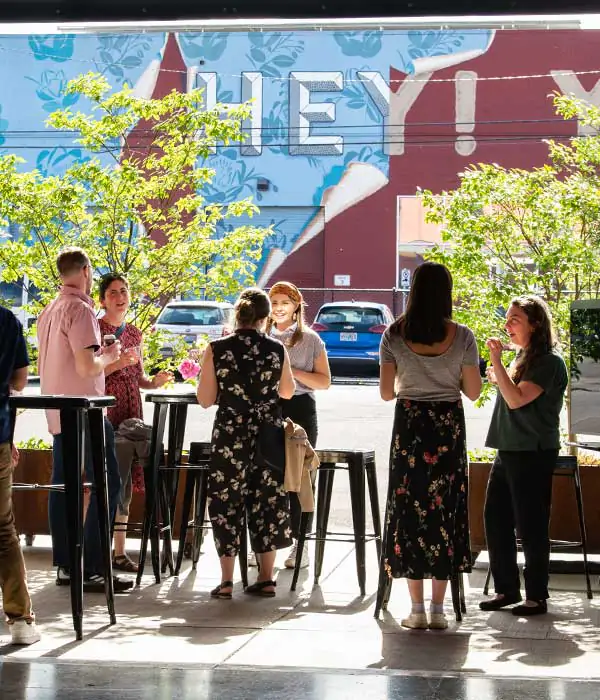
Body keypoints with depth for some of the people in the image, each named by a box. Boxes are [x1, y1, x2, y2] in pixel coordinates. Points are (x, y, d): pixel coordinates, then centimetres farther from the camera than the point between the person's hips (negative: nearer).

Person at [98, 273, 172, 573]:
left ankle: (119, 551, 15)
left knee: (123, 484, 9)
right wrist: (117, 363, -22)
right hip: (103, 416, -6)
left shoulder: (134, 334, 15)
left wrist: (154, 382, 1)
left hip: (129, 417, 7)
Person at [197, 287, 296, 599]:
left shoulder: (217, 349, -8)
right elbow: (287, 392, 13)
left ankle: (226, 581, 6)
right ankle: (266, 578, 16)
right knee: (267, 502, 12)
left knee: (227, 502, 7)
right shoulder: (277, 350, -3)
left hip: (230, 435, -2)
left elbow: (205, 400, -3)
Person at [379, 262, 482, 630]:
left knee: (409, 509, 7)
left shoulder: (394, 336, -5)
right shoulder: (462, 336, -7)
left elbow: (386, 392, -2)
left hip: (409, 427, 0)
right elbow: (473, 391, -3)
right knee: (445, 510, 8)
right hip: (449, 427, 0)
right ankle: (438, 610, 9)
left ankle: (417, 610, 6)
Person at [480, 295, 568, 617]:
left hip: (533, 454, -9)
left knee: (530, 526, -3)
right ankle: (506, 589, 20)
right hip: (507, 450, 9)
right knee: (495, 520, 9)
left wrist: (497, 361, -21)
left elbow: (518, 399, -23)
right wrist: (498, 378, 8)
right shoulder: (521, 358, 14)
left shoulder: (549, 362, -12)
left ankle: (536, 596, 7)